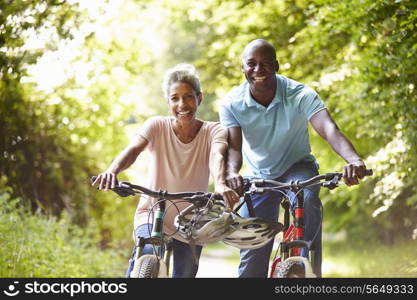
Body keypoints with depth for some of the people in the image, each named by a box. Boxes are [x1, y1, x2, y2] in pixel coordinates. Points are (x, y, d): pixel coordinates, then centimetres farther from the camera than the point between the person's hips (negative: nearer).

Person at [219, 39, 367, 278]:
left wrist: (354, 159, -59)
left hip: (297, 168, -2)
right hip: (258, 177, 2)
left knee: (306, 201, -36)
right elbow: (233, 146, -26)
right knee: (252, 253, -1)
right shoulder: (232, 103, -17)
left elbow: (328, 128, -38)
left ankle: (310, 271, -25)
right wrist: (232, 173, -51)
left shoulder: (300, 95, -23)